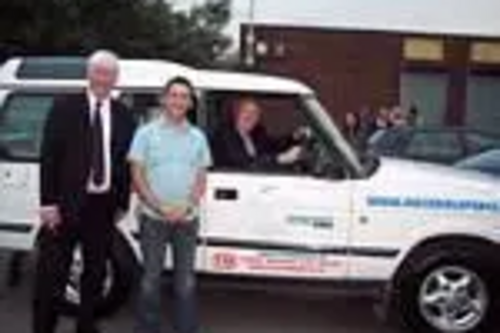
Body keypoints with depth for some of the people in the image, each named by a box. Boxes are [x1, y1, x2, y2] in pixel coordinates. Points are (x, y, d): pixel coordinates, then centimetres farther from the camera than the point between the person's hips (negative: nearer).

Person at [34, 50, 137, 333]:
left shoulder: (124, 116, 6)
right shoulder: (65, 108, -1)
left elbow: (127, 162, 9)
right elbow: (49, 157, -5)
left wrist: (122, 203, 5)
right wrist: (48, 202, -11)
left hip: (103, 206, 3)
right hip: (67, 204, -3)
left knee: (96, 272, 13)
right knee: (52, 273, 0)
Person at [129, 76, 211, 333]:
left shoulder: (198, 137, 8)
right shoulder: (146, 133, 0)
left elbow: (201, 178, 7)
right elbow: (137, 175, -3)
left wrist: (185, 207, -9)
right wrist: (159, 206, -13)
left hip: (187, 219, 3)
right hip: (153, 217, -2)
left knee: (186, 281, 9)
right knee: (151, 278, 4)